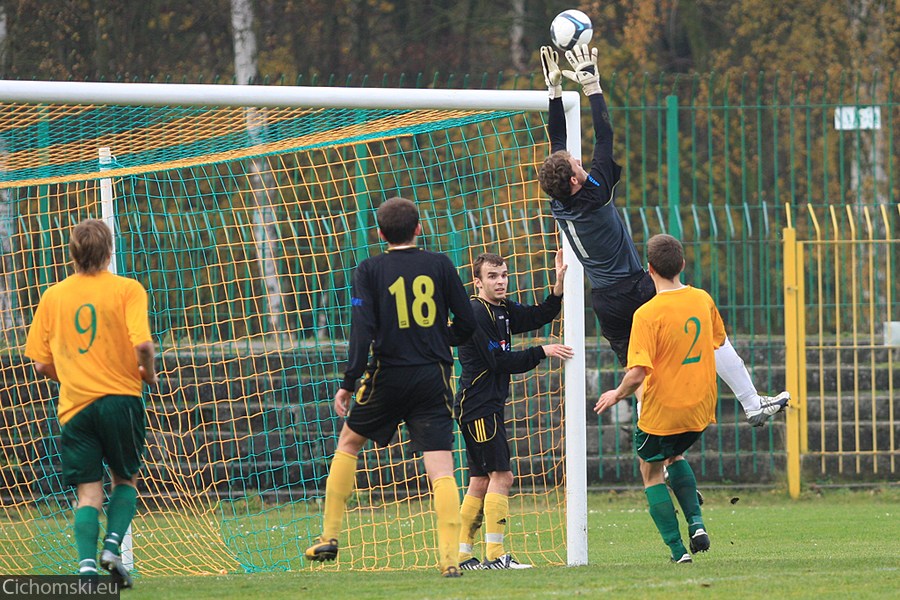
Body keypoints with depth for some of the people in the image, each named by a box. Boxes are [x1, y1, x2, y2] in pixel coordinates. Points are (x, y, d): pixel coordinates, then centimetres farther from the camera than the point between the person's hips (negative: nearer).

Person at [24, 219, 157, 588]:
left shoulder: (52, 296, 6)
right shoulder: (127, 289, -4)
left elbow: (41, 364, 9)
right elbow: (142, 344, -16)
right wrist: (149, 374, 4)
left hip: (74, 406, 2)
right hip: (121, 398, -2)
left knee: (88, 493, 3)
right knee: (125, 479, 18)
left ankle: (87, 563, -17)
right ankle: (112, 544, -4)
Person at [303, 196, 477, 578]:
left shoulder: (370, 271, -2)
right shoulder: (440, 265, 3)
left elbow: (363, 330, -11)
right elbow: (467, 323, 4)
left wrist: (348, 384, -8)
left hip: (388, 377, -1)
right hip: (434, 379, 1)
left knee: (348, 443, 22)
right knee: (441, 470, -3)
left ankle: (329, 538, 21)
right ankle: (449, 558, -15)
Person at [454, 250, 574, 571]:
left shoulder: (503, 310, 14)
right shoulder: (477, 314, -14)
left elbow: (539, 316, 11)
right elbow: (501, 361, -17)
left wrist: (560, 283, -2)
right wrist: (543, 352, -13)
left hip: (488, 407, 10)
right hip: (479, 407, -10)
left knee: (480, 481, 11)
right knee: (500, 475, -13)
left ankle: (462, 554, 13)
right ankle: (495, 555, -16)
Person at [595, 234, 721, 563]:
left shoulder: (648, 314, -21)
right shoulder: (703, 300, -3)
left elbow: (637, 374, -25)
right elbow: (718, 340, 17)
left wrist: (616, 395, -6)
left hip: (662, 409, -6)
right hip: (700, 409, 6)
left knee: (652, 472, 17)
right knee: (674, 456, 32)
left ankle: (677, 548, 9)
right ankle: (696, 523, 12)